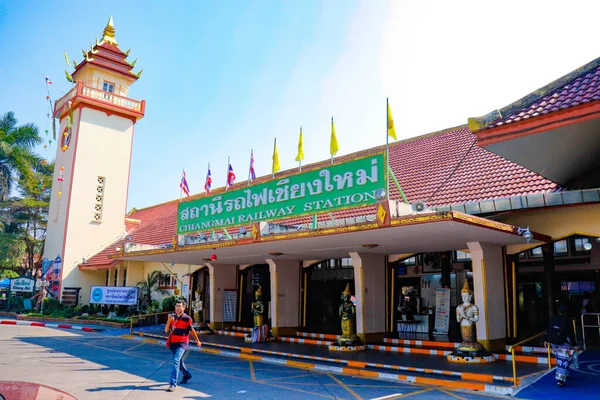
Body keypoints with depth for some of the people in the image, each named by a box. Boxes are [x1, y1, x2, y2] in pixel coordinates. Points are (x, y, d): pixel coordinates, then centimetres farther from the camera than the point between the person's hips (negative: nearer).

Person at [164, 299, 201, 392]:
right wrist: (169, 320, -16)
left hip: (182, 343, -6)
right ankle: (187, 375, 46)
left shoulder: (187, 319, -10)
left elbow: (192, 331, 1)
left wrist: (198, 341, 11)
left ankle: (173, 384, -19)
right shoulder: (172, 317, 3)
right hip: (173, 343, 6)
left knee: (176, 361, -20)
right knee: (179, 361, 21)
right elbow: (166, 330, 0)